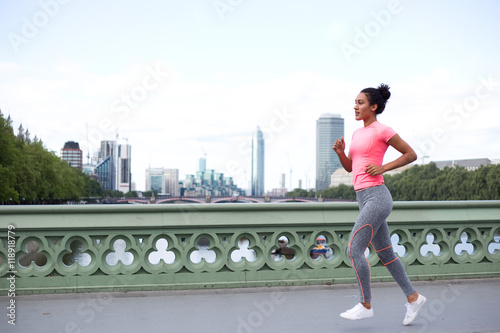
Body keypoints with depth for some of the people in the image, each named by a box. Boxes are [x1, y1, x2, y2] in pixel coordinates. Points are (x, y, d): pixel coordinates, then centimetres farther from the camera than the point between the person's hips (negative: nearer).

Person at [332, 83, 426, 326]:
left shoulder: (382, 130, -7)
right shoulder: (358, 133, 16)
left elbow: (411, 154, -3)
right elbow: (349, 167, 21)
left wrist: (383, 168, -11)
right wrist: (340, 152, 2)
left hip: (376, 197, -9)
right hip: (364, 198, 9)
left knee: (354, 249, -9)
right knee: (385, 253, 13)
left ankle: (365, 305, 3)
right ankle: (413, 297, 24)